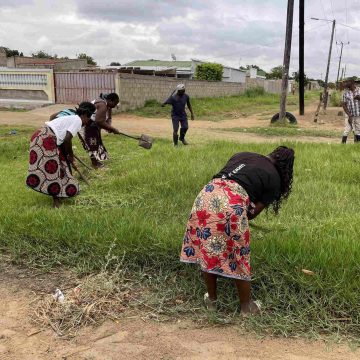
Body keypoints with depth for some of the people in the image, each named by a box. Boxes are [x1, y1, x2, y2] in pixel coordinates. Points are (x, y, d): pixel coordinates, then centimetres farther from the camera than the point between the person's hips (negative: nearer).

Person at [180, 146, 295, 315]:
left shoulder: (242, 154, 28)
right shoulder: (274, 179, 15)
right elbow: (255, 211, 10)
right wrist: (241, 219, 28)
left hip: (207, 195, 5)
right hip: (232, 204, -4)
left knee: (206, 250, 18)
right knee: (238, 256, 13)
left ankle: (211, 299, 36)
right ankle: (246, 306, 32)